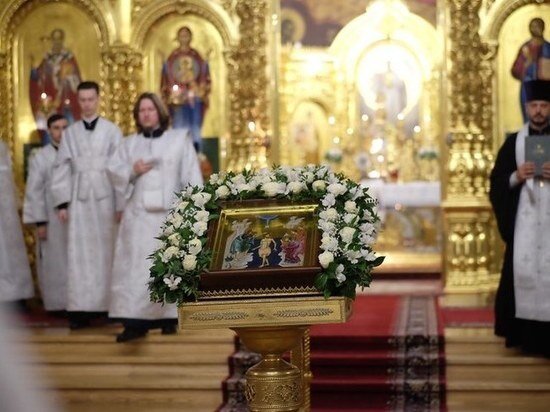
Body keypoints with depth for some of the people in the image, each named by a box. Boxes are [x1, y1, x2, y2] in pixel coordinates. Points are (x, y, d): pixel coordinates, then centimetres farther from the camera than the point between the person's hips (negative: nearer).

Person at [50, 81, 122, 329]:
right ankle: (81, 309, -2)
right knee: (80, 254, -2)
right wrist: (62, 203, 1)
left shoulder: (112, 131, 3)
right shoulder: (70, 133, 10)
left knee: (106, 251, 1)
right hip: (79, 200, 2)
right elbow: (61, 169, 8)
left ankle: (107, 305, 6)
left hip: (105, 198, -1)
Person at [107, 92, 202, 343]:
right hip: (139, 213, 1)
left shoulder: (179, 139, 8)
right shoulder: (130, 143, 14)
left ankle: (167, 317, 11)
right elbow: (113, 170, 7)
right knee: (136, 264, -7)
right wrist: (132, 171, -12)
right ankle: (136, 321, -10)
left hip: (169, 212, -1)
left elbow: (191, 174, 2)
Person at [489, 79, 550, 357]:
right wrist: (516, 177, -13)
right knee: (522, 269, -4)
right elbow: (497, 182, 6)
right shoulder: (514, 142, 10)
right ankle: (524, 335, 4)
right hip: (523, 219, 1)